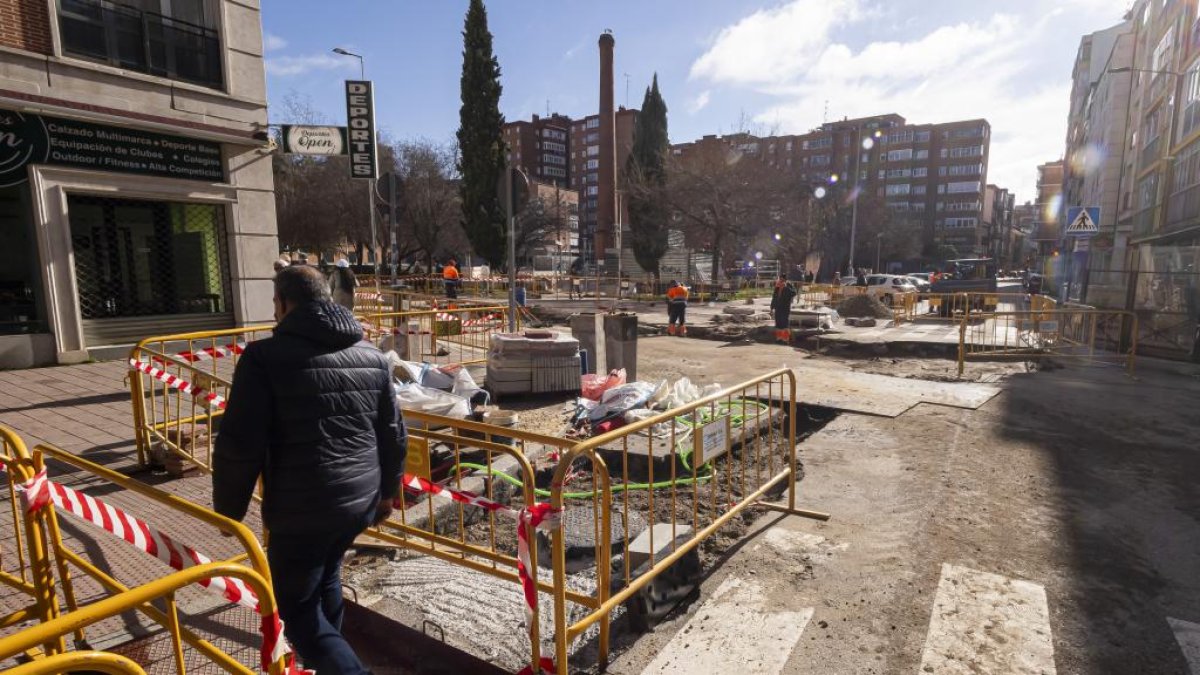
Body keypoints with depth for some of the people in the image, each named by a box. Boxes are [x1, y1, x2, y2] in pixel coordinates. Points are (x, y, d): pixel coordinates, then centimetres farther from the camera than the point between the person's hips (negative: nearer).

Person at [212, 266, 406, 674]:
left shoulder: (264, 356, -12)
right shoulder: (373, 357, 4)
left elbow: (239, 445, -13)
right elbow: (393, 436, 9)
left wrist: (228, 509, 2)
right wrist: (388, 490, 21)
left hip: (302, 510, -6)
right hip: (361, 502, 6)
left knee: (296, 607, 12)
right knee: (325, 579, 28)